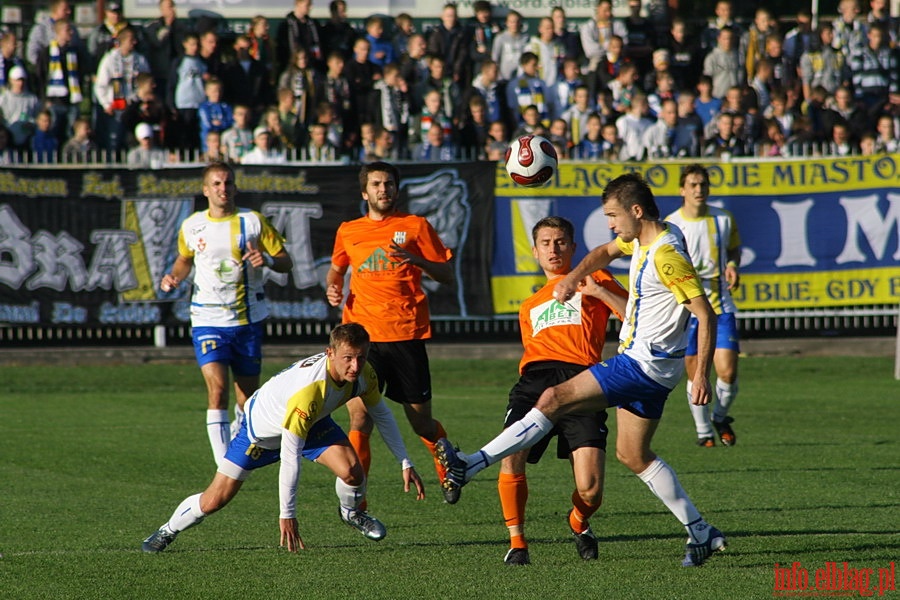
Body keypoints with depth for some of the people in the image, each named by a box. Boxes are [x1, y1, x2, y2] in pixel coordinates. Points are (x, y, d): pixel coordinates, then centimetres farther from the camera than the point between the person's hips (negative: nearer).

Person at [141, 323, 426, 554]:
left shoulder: (363, 374, -24)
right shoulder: (309, 388, -45)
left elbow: (382, 414, -1)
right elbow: (290, 454, -39)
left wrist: (405, 463, 0)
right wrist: (287, 514, -33)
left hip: (312, 422, 5)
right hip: (262, 426, -5)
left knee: (352, 472, -21)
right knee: (215, 500, -5)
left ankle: (351, 512, 15)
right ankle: (168, 531, 25)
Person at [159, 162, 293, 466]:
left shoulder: (253, 222, -1)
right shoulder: (191, 226, 5)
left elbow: (285, 261, 1)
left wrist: (267, 259, -20)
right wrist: (173, 277, 3)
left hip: (247, 319, 1)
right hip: (207, 320, 0)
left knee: (248, 398, 7)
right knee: (217, 388, -18)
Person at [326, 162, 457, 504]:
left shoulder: (415, 227, 5)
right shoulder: (348, 232, 13)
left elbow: (447, 276, 4)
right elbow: (336, 269, 31)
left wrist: (418, 260, -14)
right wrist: (332, 288, 8)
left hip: (406, 335, -1)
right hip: (363, 334, 1)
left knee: (421, 422, 6)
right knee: (359, 419, -12)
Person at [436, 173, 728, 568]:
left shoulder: (666, 256, -20)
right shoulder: (643, 238, 8)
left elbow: (705, 314, -21)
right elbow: (606, 252, 29)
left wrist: (700, 374, -24)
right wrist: (573, 278, 10)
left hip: (645, 364, -10)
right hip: (640, 361, 10)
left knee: (555, 399, -13)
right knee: (633, 454, 13)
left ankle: (468, 466, -15)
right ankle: (700, 533, 15)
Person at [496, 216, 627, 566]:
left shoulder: (593, 278, 21)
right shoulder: (530, 306, 35)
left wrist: (598, 291, -1)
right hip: (536, 379, 4)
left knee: (589, 491, -14)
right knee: (511, 460, -23)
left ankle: (579, 523, 21)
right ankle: (516, 541, -4)